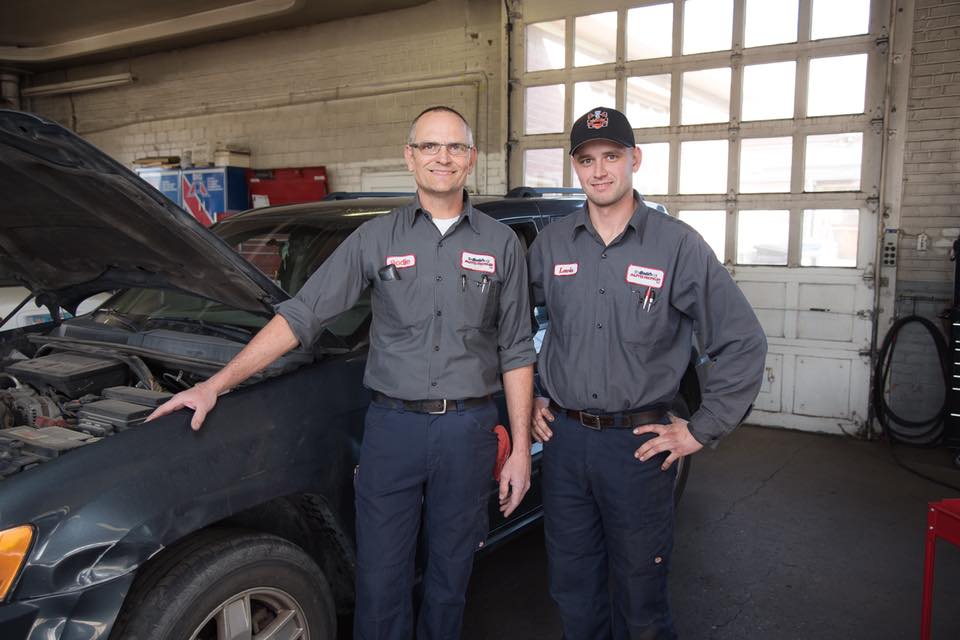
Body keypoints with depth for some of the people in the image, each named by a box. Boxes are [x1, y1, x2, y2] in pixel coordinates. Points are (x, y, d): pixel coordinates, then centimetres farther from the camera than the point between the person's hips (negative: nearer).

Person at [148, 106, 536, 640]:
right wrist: (216, 385, -7)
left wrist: (521, 449, 0)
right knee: (381, 580, 8)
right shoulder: (376, 239, 3)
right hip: (393, 425, 0)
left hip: (469, 429, 1)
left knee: (451, 575, 14)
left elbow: (516, 352, 5)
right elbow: (300, 316, 0)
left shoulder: (501, 244, 4)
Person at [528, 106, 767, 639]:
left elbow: (743, 343, -6)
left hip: (640, 445, -3)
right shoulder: (550, 244, 4)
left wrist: (702, 431, -7)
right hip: (564, 437, 3)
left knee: (640, 595, 12)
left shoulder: (678, 244, -7)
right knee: (572, 590, 16)